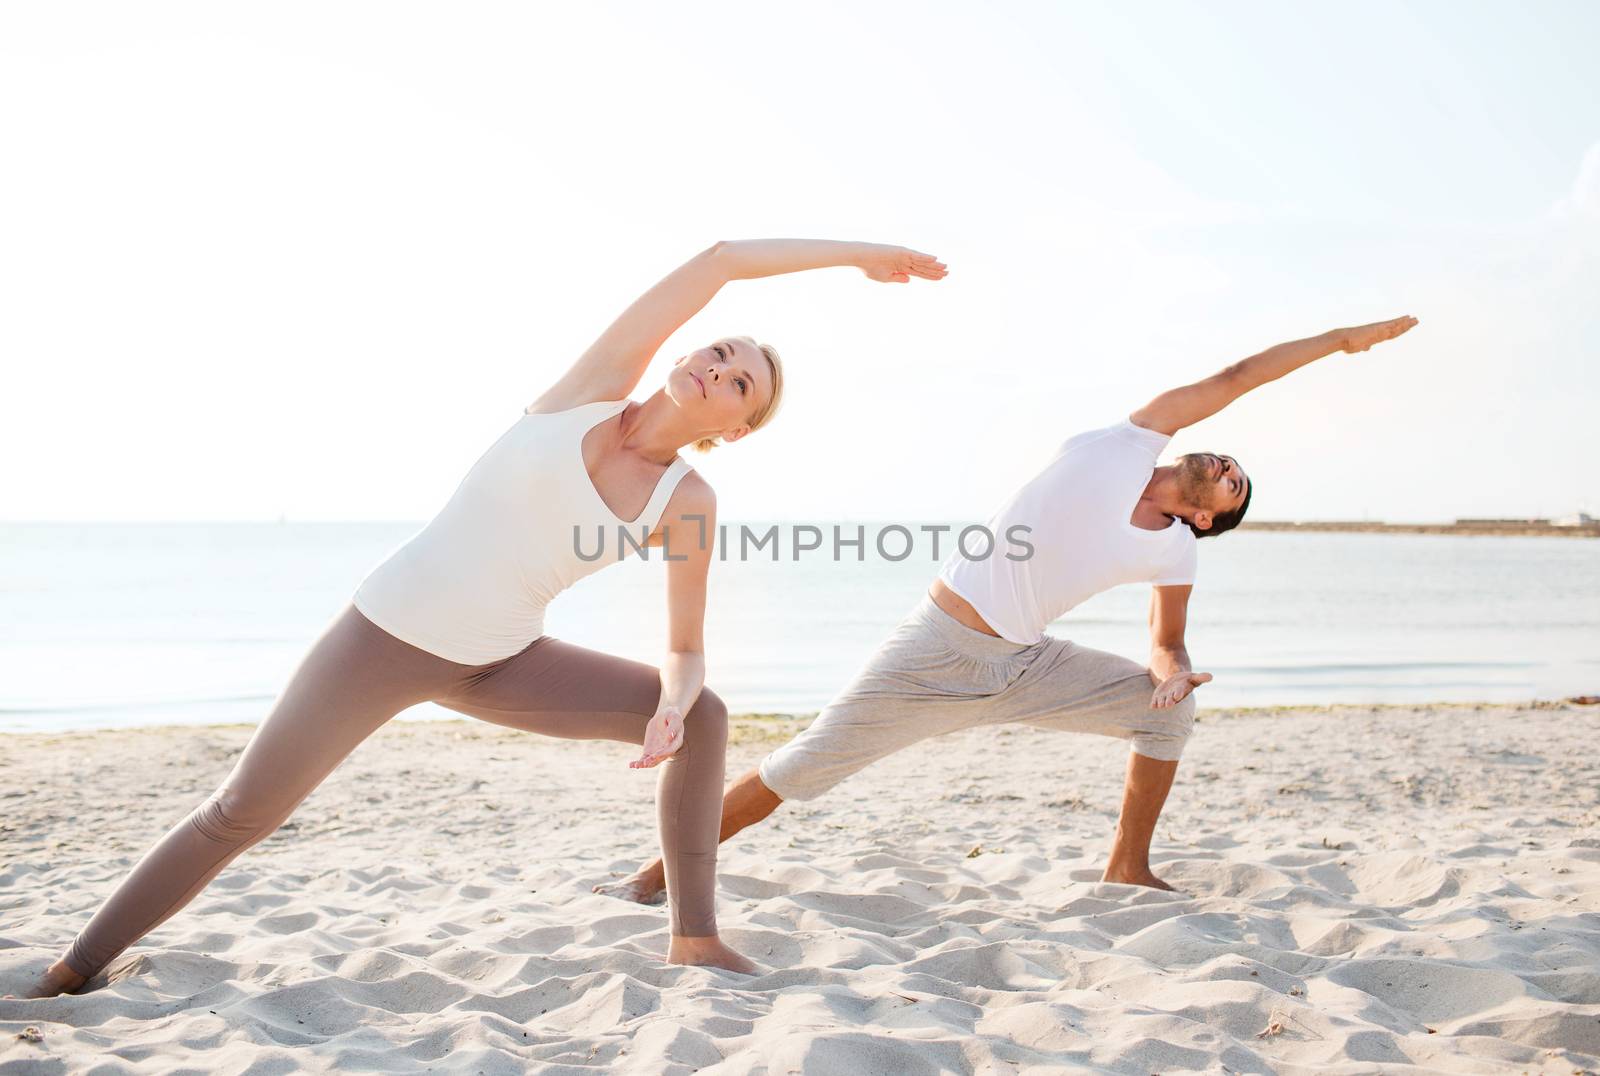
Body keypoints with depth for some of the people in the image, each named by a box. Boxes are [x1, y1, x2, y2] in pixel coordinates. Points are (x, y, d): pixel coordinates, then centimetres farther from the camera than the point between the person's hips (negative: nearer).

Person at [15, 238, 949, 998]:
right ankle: (76, 970, 19)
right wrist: (856, 252, -10)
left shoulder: (688, 504, -6)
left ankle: (696, 939, -3)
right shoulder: (595, 386, -11)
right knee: (242, 814, 0)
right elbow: (716, 262, -17)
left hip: (502, 661, 3)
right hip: (388, 631, -2)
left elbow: (686, 653, -3)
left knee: (704, 715, -10)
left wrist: (670, 708, -27)